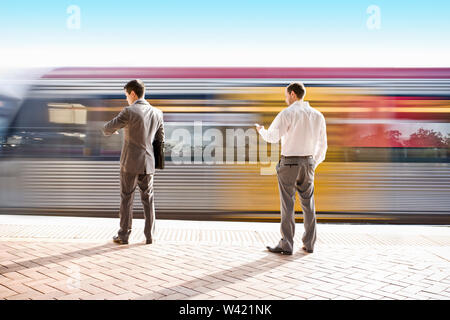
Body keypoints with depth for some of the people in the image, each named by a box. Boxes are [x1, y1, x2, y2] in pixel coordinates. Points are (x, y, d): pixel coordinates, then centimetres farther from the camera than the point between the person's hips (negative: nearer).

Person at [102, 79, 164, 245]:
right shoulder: (157, 113, 3)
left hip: (130, 163, -4)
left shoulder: (129, 112, -13)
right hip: (148, 164, 4)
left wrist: (107, 130, 18)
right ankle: (149, 235, 15)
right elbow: (160, 140, 10)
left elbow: (108, 129, -6)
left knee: (126, 199, 8)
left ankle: (124, 235, 15)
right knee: (148, 199, 12)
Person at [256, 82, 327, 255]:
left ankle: (286, 245, 4)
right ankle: (309, 244, 17)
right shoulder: (318, 115, 8)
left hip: (289, 163, -5)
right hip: (308, 163, 5)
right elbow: (322, 145, 11)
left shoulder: (287, 113, -9)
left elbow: (272, 137, -12)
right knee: (308, 204, 12)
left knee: (287, 205, 0)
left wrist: (261, 129, 9)